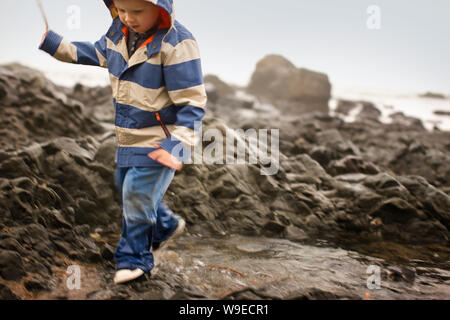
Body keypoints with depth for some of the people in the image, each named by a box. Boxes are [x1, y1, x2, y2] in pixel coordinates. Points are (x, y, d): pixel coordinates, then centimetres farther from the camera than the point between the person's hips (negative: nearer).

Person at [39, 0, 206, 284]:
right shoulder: (120, 30, -2)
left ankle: (135, 258, 21)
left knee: (137, 196, -2)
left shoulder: (177, 44, -25)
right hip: (129, 137, 8)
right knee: (127, 190, 22)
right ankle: (166, 225, 46)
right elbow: (96, 53, 19)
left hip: (159, 141, -8)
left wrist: (178, 146, -30)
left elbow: (192, 103, -23)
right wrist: (49, 41, 15)